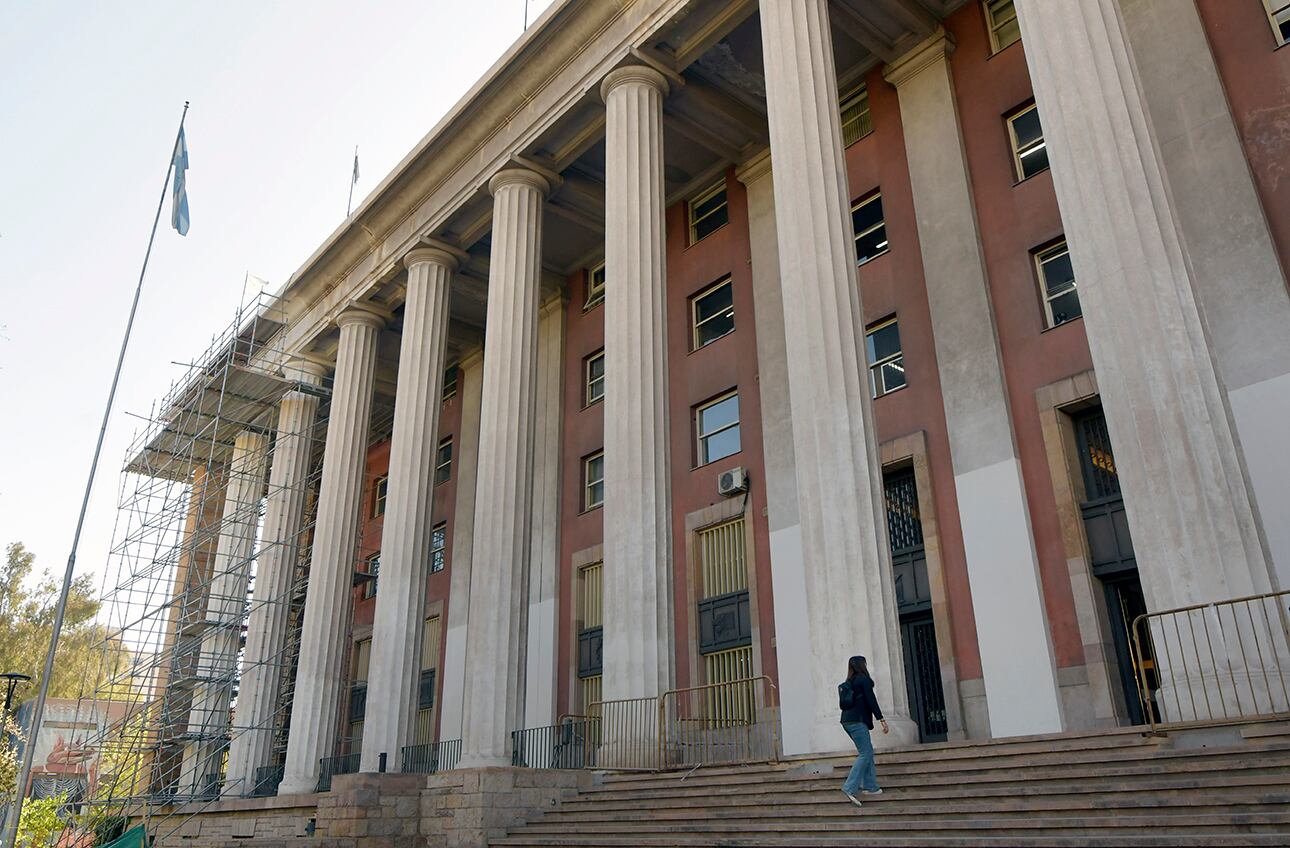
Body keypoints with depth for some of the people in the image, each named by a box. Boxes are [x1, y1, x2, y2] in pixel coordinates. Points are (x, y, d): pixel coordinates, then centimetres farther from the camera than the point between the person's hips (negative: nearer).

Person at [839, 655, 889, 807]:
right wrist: (882, 719, -9)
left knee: (867, 751, 15)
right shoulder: (864, 680, -5)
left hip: (847, 721, 8)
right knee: (865, 754, -8)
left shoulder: (848, 683, 18)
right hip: (858, 721, -8)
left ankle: (870, 786, 15)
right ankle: (850, 787, -16)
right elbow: (871, 701, -11)